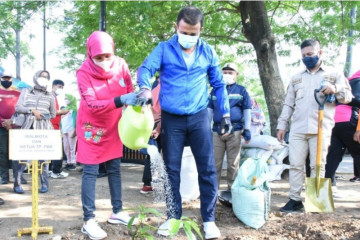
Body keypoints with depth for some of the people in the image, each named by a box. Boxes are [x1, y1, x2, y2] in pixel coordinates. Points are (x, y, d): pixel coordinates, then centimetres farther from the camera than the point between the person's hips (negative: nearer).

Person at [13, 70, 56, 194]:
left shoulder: (50, 96, 13)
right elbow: (18, 107, 3)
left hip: (44, 129, 0)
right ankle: (17, 183, 6)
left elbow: (53, 114, 18)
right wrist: (32, 111, -9)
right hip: (28, 127, 0)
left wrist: (44, 116, 4)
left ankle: (44, 184, 5)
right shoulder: (26, 92, 13)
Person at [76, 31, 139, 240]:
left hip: (113, 126, 5)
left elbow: (129, 91, 3)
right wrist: (120, 100, -42)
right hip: (91, 127, -4)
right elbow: (92, 105, -31)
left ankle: (117, 212, 24)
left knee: (115, 169, 12)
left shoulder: (121, 65, -11)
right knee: (90, 172, -4)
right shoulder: (84, 73, -22)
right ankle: (89, 221, 2)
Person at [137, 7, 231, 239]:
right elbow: (145, 68, -15)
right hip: (171, 118, 0)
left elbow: (219, 85, 11)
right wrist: (145, 88, -37)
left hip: (199, 117, 1)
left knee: (207, 169, 0)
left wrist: (226, 114, 7)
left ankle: (209, 219, 13)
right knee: (171, 169, 8)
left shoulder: (208, 52, 5)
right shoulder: (164, 49, -1)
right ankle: (174, 216, 23)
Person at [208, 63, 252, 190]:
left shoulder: (241, 90, 9)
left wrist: (247, 129, 0)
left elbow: (247, 111, 7)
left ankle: (232, 188, 11)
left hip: (235, 131, -2)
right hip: (217, 130, 2)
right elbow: (209, 110, 16)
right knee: (215, 162, 1)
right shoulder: (215, 90, 17)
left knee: (233, 162, 1)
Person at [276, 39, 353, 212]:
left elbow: (347, 97, 5)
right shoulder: (296, 78, 19)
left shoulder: (334, 74, 10)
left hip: (321, 129, -3)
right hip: (297, 129, 3)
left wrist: (335, 89, -16)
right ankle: (295, 199, 9)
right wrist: (281, 125, 11)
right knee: (295, 165, 1)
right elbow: (288, 104, 18)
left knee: (318, 166, 1)